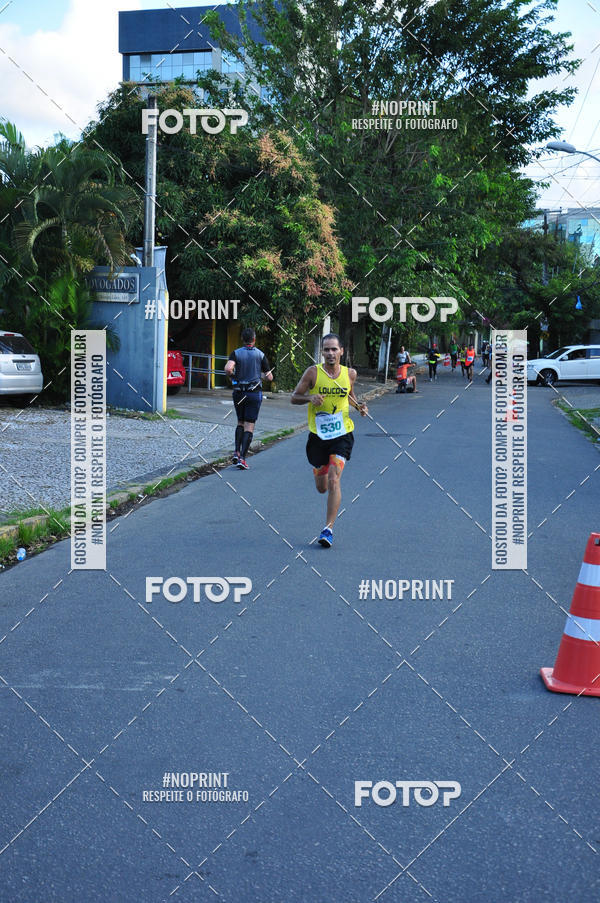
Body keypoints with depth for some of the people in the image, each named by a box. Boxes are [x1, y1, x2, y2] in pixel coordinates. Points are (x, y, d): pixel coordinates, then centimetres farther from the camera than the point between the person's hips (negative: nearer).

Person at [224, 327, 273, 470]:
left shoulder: (236, 353, -2)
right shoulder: (260, 355, -3)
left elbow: (228, 368, -21)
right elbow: (269, 377, 0)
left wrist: (232, 376, 0)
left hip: (239, 393, 2)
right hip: (254, 393, -2)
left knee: (240, 422, 20)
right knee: (249, 426, -1)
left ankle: (237, 452, 8)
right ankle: (242, 458, -10)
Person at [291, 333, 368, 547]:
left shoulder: (350, 374, 2)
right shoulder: (313, 372, -5)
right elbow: (294, 398, -1)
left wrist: (358, 406, 3)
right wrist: (310, 397, -20)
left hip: (342, 435, 0)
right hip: (318, 435, 0)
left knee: (333, 481, -16)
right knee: (321, 487, 11)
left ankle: (329, 528, -7)